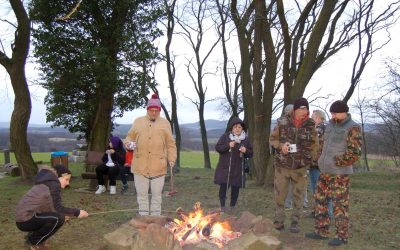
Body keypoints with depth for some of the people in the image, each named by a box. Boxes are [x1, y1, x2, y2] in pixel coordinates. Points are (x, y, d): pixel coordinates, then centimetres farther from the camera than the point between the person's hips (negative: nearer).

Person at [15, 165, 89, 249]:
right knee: (58, 219, -20)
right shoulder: (54, 183, -14)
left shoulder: (48, 181, 15)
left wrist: (63, 214, 8)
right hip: (25, 219, -10)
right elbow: (58, 208, -19)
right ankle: (34, 242, -2)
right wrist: (77, 212, -12)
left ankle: (32, 236, 17)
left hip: (24, 216, 10)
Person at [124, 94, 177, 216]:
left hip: (158, 166, -1)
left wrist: (172, 158, -1)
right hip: (140, 165, 1)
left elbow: (170, 144, 7)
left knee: (157, 194, 6)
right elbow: (130, 137, 14)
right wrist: (128, 142, -9)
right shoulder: (138, 121, 10)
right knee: (142, 194, 8)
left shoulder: (165, 123, 7)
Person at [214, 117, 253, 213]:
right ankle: (222, 207, 12)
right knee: (223, 186, -1)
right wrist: (228, 146, -20)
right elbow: (217, 147, -5)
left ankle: (232, 207, 22)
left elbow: (250, 153, 8)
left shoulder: (246, 139, 4)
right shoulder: (225, 136, -2)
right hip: (224, 167, -2)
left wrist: (245, 151, -15)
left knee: (235, 187, 7)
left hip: (238, 169, 2)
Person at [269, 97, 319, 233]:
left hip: (300, 167, 1)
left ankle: (295, 222, 23)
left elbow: (314, 145, 7)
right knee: (279, 195, 5)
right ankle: (278, 222, 19)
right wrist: (281, 145, -15)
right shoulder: (283, 123, -7)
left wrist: (310, 161, 2)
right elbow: (272, 139, 4)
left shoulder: (310, 125, -2)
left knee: (298, 196, 9)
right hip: (282, 165, -1)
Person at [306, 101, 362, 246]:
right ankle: (321, 231, 22)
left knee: (340, 204, -1)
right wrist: (322, 161, 12)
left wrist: (336, 162, -14)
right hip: (325, 171, 8)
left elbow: (354, 153, -16)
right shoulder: (331, 125, 12)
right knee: (320, 201, 11)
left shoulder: (353, 128, -10)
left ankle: (342, 236, 10)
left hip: (340, 173, -8)